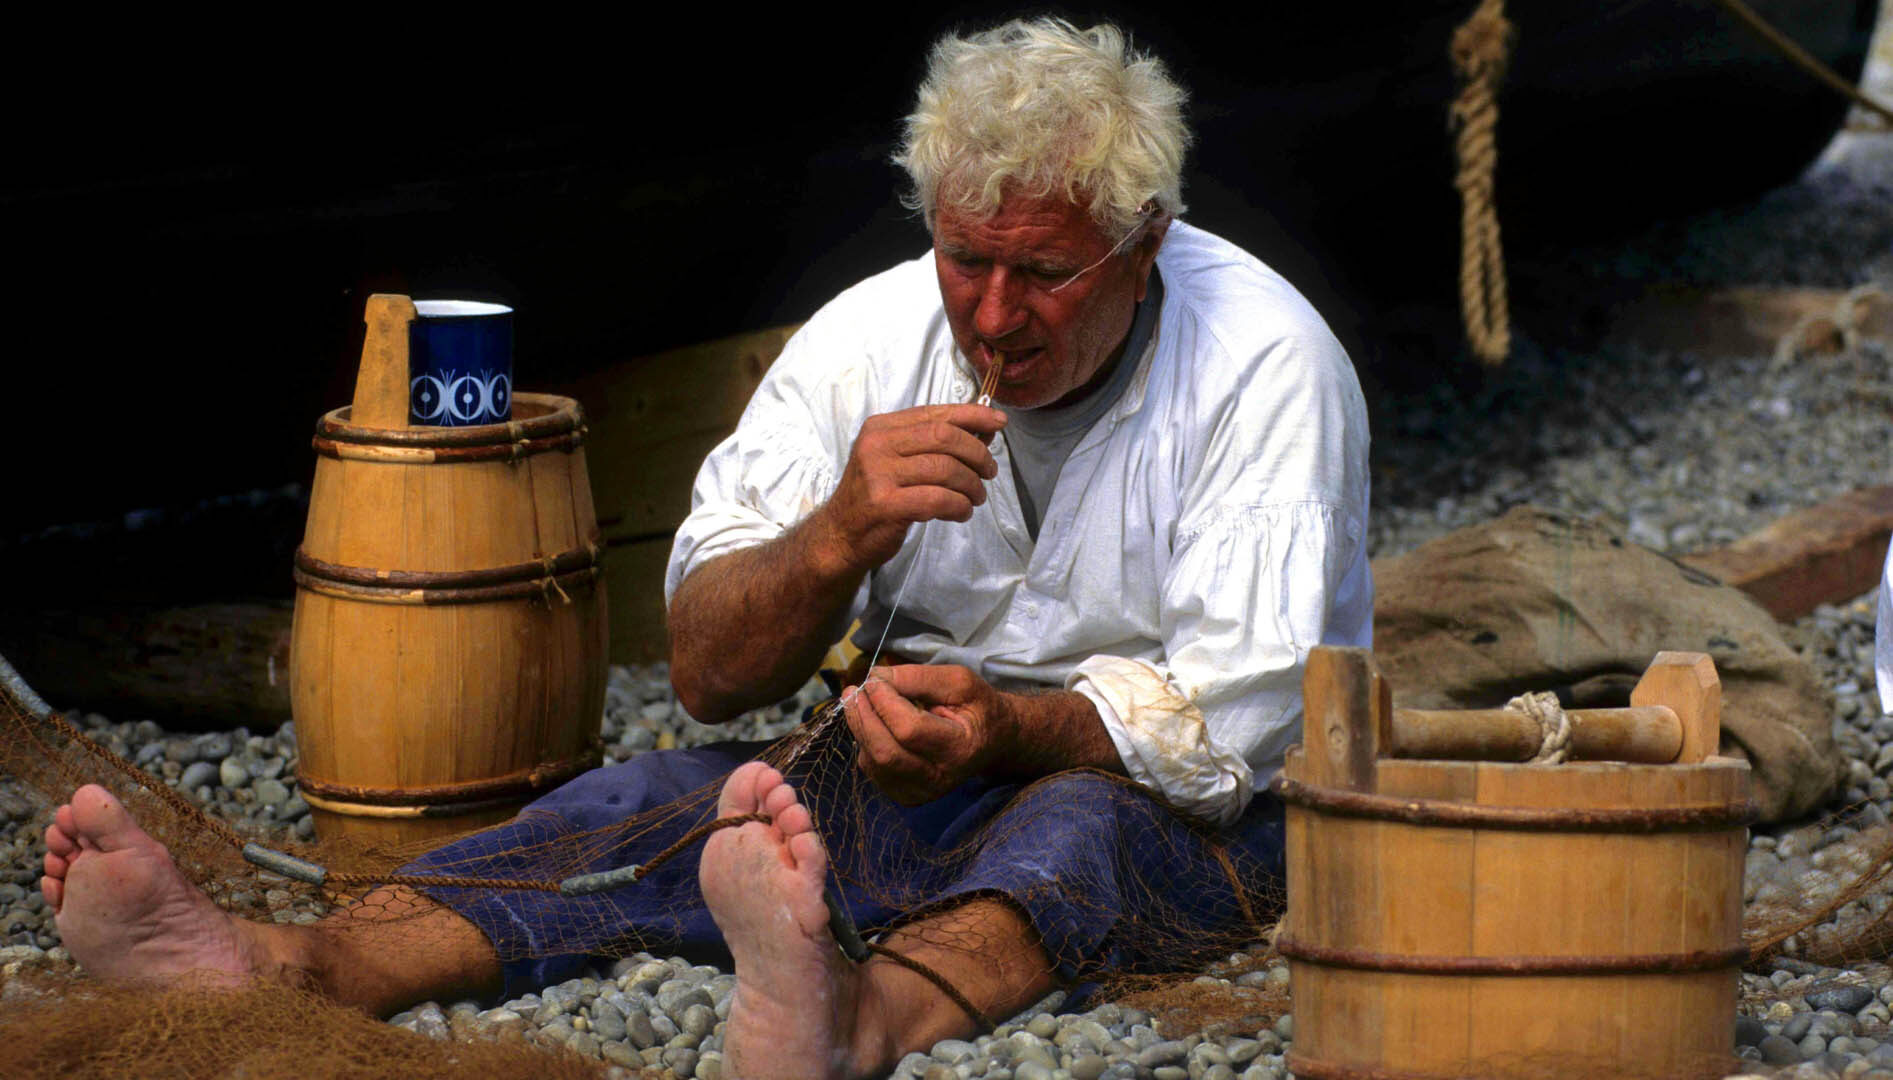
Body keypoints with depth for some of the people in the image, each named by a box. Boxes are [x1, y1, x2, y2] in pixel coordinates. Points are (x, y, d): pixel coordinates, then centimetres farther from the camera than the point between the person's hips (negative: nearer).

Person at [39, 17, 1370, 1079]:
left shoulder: (1264, 365, -14)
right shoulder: (868, 339, -2)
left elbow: (1235, 727, -17)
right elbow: (708, 671, -3)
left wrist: (1011, 727, -35)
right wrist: (839, 534, -24)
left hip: (1171, 810, -4)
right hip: (923, 770, 5)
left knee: (1074, 822, -39)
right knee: (665, 795, -21)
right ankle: (276, 963, -44)